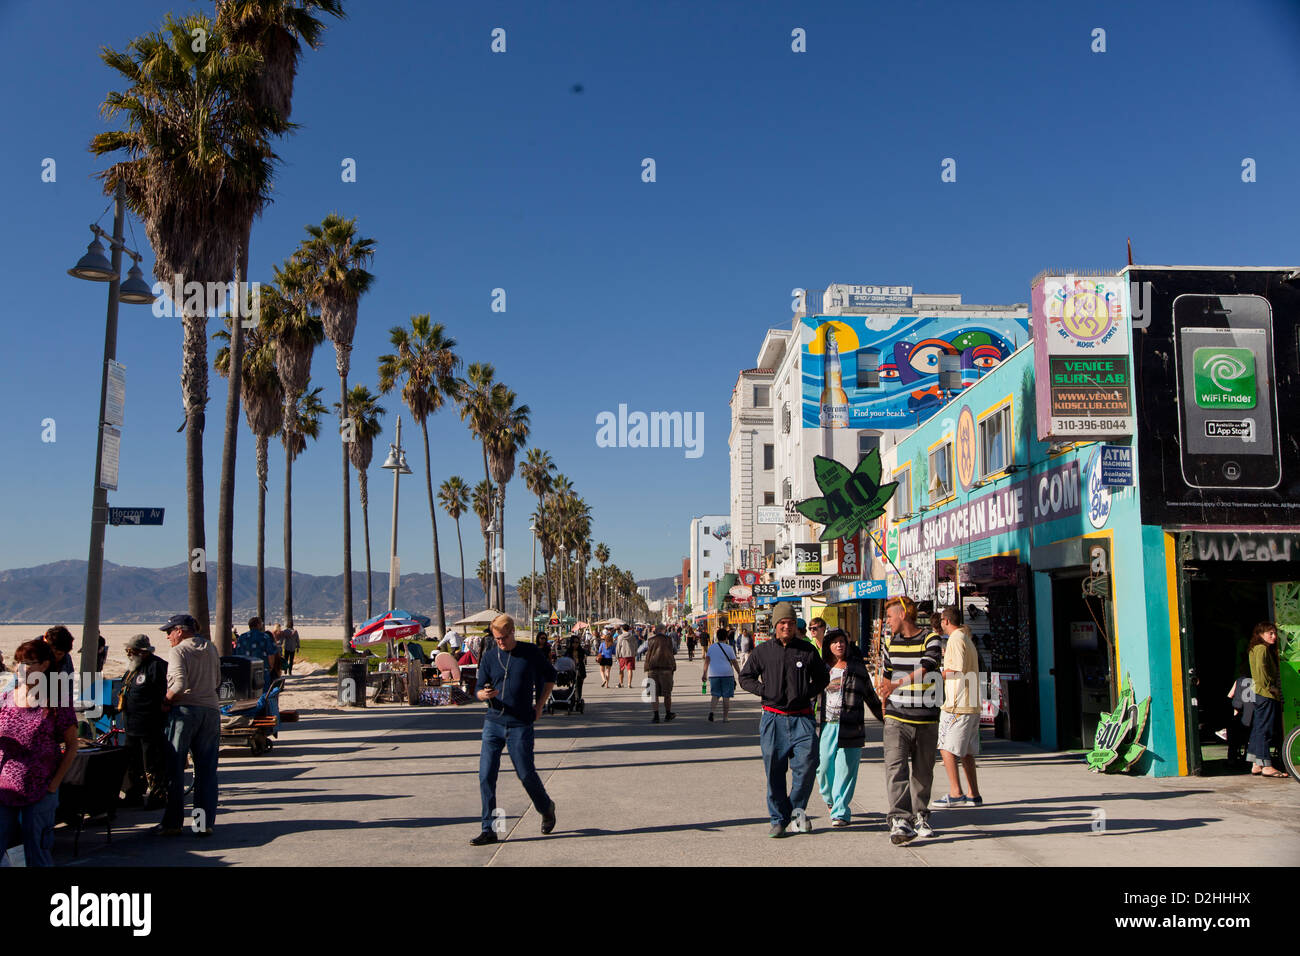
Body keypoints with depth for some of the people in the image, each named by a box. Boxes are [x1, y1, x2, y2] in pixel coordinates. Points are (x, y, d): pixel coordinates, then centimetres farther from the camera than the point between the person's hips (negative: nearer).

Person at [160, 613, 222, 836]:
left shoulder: (178, 651, -6)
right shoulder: (211, 648, 12)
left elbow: (179, 685, -17)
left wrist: (166, 702, -4)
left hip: (184, 710, -5)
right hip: (210, 711, 5)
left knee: (175, 768, 4)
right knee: (207, 770, 7)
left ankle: (172, 823, 6)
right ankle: (205, 823, 7)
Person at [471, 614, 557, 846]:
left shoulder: (531, 652, -1)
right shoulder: (489, 656, 4)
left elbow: (550, 676, 13)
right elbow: (480, 690, 7)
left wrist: (539, 705, 6)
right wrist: (484, 694, -18)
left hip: (521, 724, -2)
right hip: (493, 722, 3)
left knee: (526, 773, 0)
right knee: (486, 775, -4)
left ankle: (546, 808, 29)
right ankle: (488, 830, 5)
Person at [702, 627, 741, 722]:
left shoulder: (711, 647, 6)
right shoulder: (728, 648, -2)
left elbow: (707, 660, 0)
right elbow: (734, 662, -1)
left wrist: (704, 673, 1)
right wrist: (739, 674, 8)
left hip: (713, 674, 3)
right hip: (727, 674, -2)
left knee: (715, 695, 12)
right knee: (726, 697, 6)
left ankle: (711, 711, -12)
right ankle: (724, 717, 6)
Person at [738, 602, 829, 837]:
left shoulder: (808, 650, 6)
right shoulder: (763, 652, 4)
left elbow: (822, 678, 18)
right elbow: (745, 677, 12)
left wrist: (808, 692, 1)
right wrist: (764, 690, -3)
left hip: (802, 718, 0)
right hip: (773, 718, 0)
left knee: (807, 763, -12)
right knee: (774, 771, 3)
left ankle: (797, 806, 14)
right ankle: (779, 819, 17)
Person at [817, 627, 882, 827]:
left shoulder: (857, 668, 6)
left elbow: (870, 696, 16)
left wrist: (885, 718, 20)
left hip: (850, 727, -1)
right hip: (826, 726, 1)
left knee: (845, 769, -3)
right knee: (823, 766, 1)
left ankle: (841, 812, 3)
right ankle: (830, 798, 31)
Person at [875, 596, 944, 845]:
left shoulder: (931, 640, -3)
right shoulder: (889, 643, 12)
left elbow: (923, 671, -19)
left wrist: (897, 685, -31)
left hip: (926, 719, -2)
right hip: (896, 719, 2)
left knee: (923, 772, 9)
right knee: (895, 768, -14)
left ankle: (920, 817, 27)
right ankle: (900, 820, -20)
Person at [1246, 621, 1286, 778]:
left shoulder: (1254, 649, 20)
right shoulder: (1262, 648, -10)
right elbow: (1261, 668, -22)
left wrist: (1273, 687, 16)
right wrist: (1270, 687, -16)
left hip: (1259, 694, 10)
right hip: (1266, 695, -10)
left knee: (1258, 729, 10)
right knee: (1265, 730, -9)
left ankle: (1256, 765, 13)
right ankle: (1266, 765, -9)